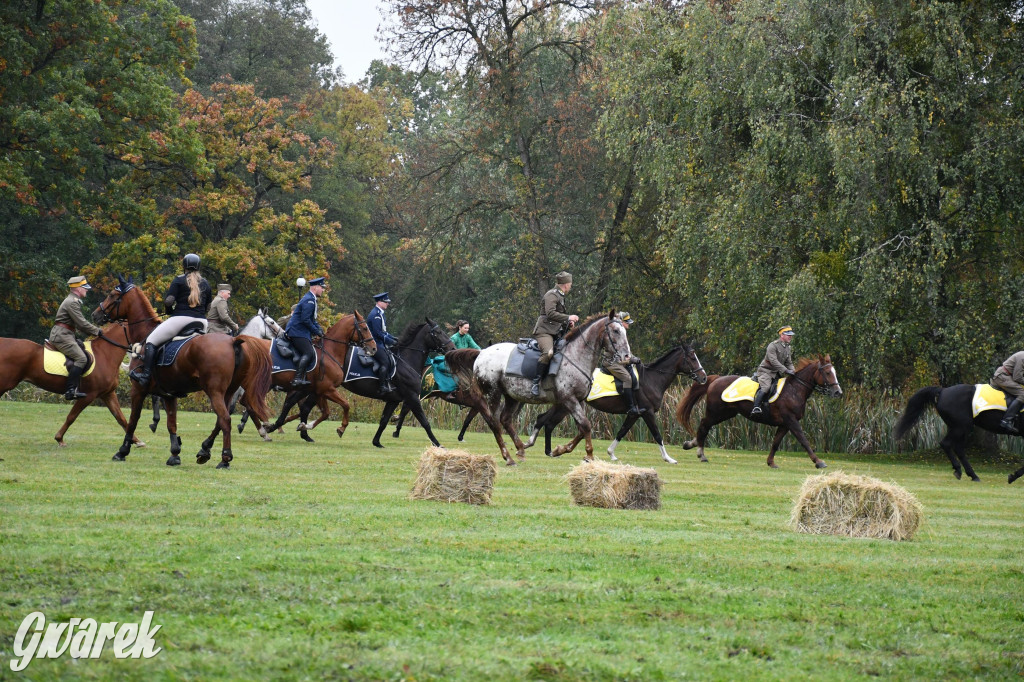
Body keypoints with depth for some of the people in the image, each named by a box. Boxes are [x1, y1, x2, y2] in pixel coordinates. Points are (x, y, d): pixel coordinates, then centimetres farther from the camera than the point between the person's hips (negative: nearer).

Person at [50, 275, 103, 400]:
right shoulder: (72, 302, -14)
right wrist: (97, 332, -8)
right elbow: (82, 323, -17)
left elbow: (80, 324, 25)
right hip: (61, 336, -11)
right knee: (81, 358, -22)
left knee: (86, 357, 9)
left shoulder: (75, 301, 21)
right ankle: (70, 390, -27)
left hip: (67, 335, 11)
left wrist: (93, 332, 16)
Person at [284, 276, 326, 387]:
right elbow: (305, 320, -21)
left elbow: (312, 319, 27)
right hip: (297, 332, -11)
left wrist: (319, 329, 13)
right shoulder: (309, 300, -15)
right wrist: (316, 331, -12)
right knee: (309, 353, -20)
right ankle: (297, 379, -28)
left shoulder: (311, 299, 20)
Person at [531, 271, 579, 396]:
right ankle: (536, 383, -32)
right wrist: (568, 318, -20)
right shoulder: (552, 295, -7)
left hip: (555, 332, 11)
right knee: (548, 353, -32)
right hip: (544, 331, -11)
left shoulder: (560, 296, 25)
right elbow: (550, 314, -22)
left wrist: (567, 323, 17)